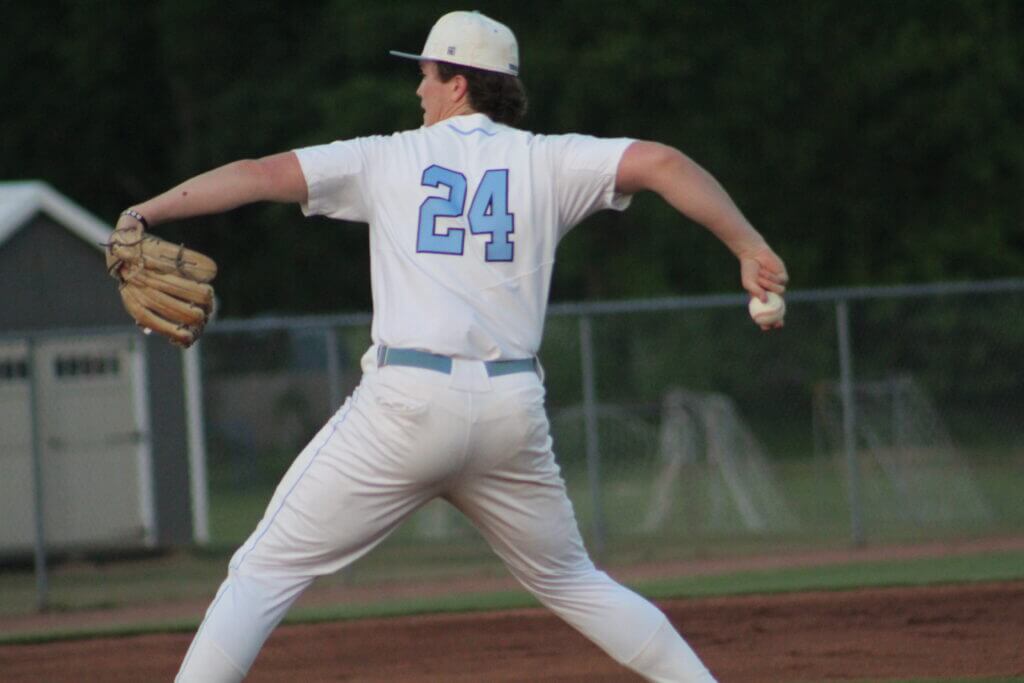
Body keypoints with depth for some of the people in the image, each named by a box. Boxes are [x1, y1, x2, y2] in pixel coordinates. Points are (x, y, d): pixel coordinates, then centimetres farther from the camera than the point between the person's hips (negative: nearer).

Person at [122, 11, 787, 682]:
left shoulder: (388, 159, 9)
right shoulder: (546, 161, 9)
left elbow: (258, 175, 4)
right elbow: (659, 162, -3)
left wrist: (141, 215, 6)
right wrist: (749, 246, -2)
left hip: (405, 400, -3)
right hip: (513, 411, 3)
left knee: (267, 570, 3)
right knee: (570, 581, 22)